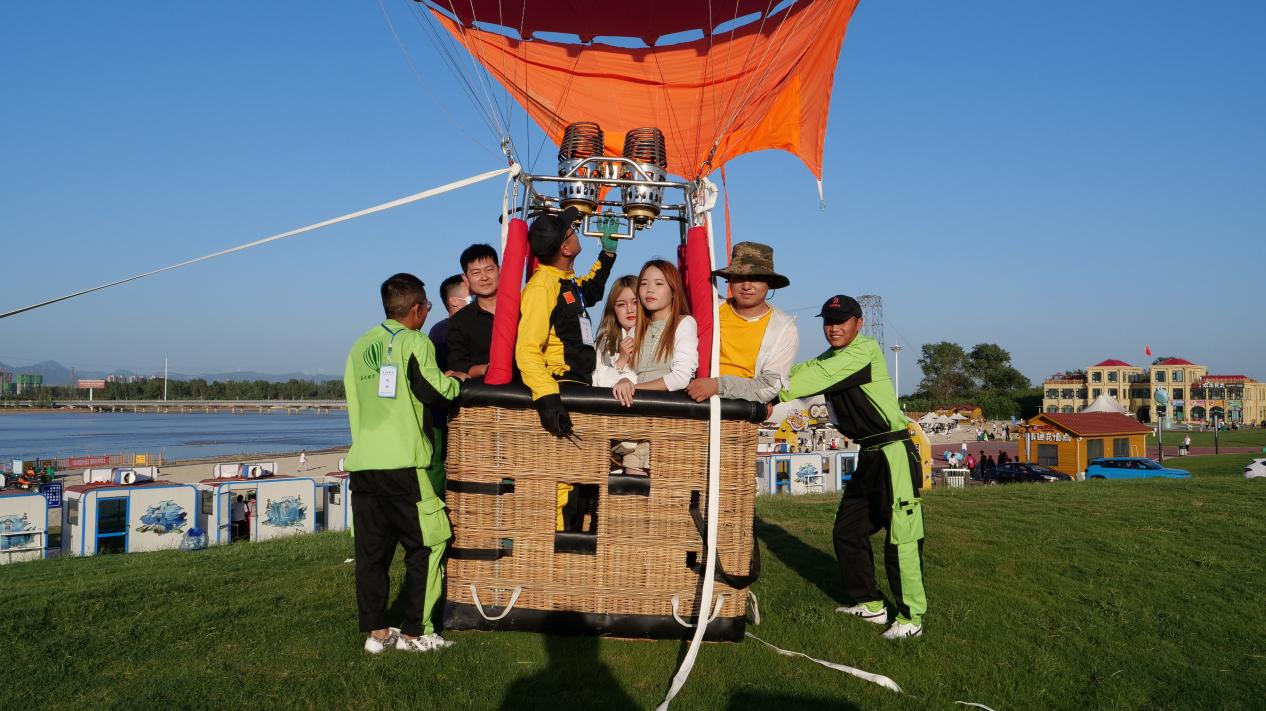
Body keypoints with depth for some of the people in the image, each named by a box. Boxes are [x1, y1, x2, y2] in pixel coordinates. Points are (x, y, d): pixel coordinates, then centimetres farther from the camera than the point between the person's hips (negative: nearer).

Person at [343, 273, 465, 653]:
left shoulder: (359, 346, 16)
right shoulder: (415, 342, -5)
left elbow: (354, 399, 20)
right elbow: (435, 391, -14)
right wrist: (458, 381, 5)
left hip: (362, 462, 7)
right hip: (403, 464, -7)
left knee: (371, 550, 9)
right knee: (427, 544, 4)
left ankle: (376, 632, 14)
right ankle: (414, 632, 6)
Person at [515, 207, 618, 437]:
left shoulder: (568, 280, 12)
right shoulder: (542, 286, -16)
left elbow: (590, 292, 38)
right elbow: (527, 351, -25)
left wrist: (608, 253, 30)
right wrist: (547, 398, -36)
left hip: (582, 382, 9)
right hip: (562, 387, -9)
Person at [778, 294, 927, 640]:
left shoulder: (866, 350, -13)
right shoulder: (829, 360, 15)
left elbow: (817, 376, -24)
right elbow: (798, 374, 1)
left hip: (894, 453, -9)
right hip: (869, 456, 10)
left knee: (901, 537, -6)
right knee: (847, 532, 14)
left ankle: (910, 617, 4)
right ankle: (870, 603, 27)